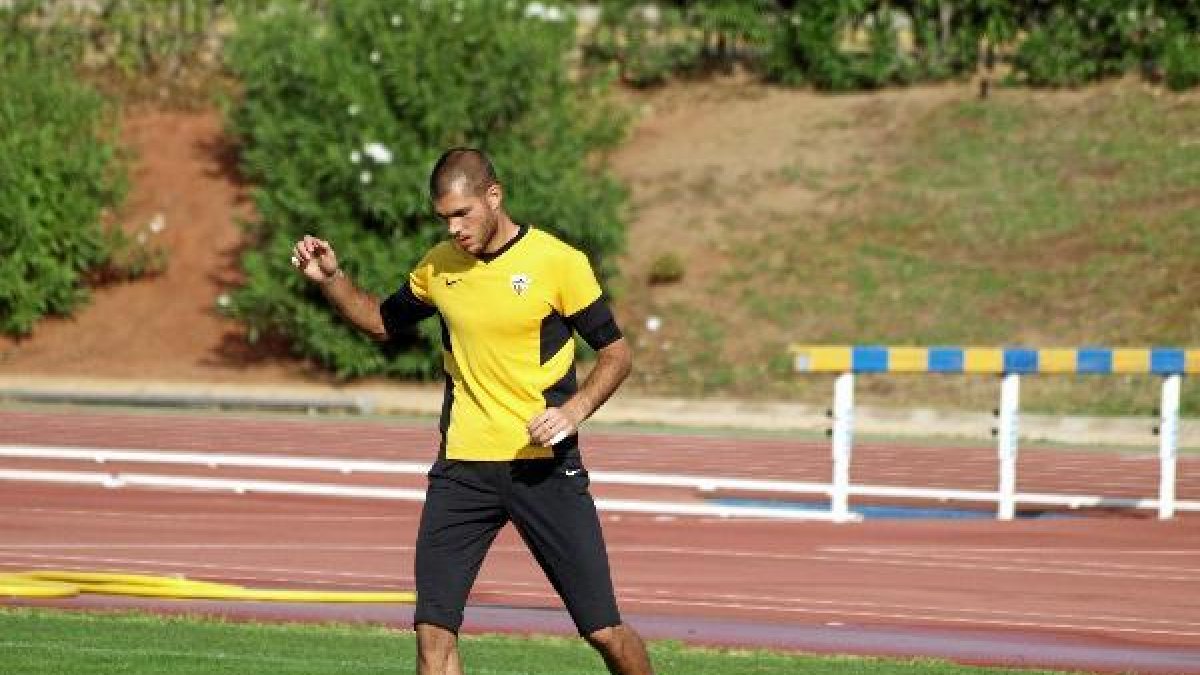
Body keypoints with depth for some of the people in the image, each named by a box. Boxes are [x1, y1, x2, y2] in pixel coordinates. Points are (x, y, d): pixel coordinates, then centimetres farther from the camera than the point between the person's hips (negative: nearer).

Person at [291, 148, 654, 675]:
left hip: (544, 467, -3)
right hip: (462, 468, 4)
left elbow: (616, 353, -1)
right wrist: (331, 280, 7)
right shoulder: (439, 266, 6)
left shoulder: (558, 262, -7)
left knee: (605, 632, -3)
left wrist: (574, 409, -17)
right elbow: (382, 322, 24)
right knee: (433, 631, -6)